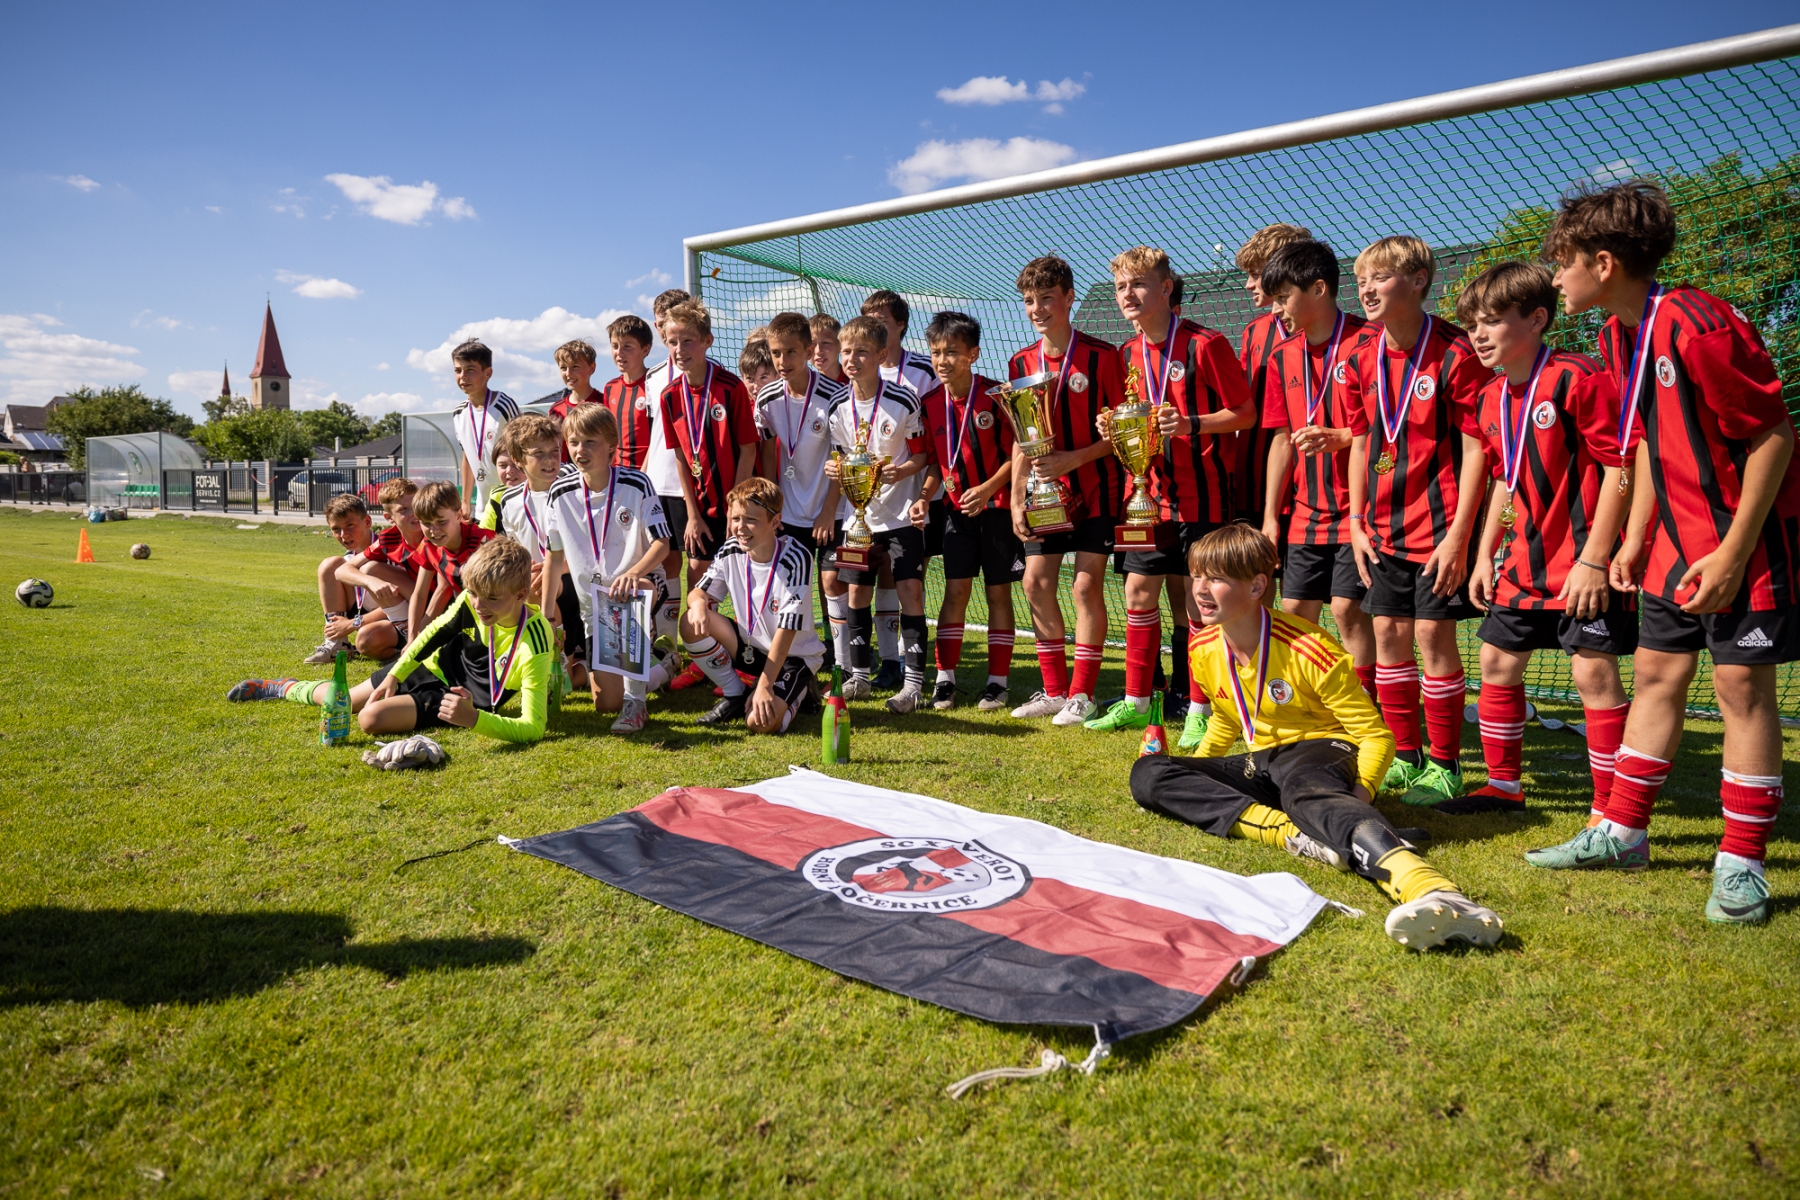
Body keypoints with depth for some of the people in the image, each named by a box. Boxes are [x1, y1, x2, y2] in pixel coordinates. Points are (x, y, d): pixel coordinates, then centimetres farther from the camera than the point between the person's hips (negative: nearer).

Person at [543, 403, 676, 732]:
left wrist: (633, 573, -37)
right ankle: (659, 670, 32)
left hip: (641, 585, -3)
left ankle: (635, 699, -26)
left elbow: (661, 544, -18)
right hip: (592, 602, 4)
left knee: (632, 596, -42)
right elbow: (555, 556, 4)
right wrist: (547, 615, 4)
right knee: (606, 703, -1)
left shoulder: (636, 484, -14)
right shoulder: (560, 492, -4)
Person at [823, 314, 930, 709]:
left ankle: (914, 680, 1)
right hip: (859, 511, 4)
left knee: (910, 589, -7)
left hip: (901, 510, -4)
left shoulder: (903, 401, -9)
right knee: (857, 590, 7)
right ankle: (859, 676, 19)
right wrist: (834, 469, -9)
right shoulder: (839, 406, 2)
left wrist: (902, 470, -22)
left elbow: (921, 453, -3)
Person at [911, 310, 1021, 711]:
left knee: (998, 591, 4)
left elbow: (1018, 453, -11)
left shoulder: (995, 396, -12)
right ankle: (945, 678, 9)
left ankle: (999, 680, 12)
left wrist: (988, 488, -20)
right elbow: (934, 462, 10)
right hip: (957, 509, 3)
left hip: (998, 505, -3)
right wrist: (924, 497, -5)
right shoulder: (929, 404, 2)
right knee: (956, 589, 2)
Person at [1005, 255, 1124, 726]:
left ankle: (1082, 693, 7)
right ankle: (1054, 690, 17)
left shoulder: (1102, 356, -8)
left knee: (1086, 585, -5)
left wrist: (1074, 458, -20)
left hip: (1094, 488, -5)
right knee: (1036, 582, 4)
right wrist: (1016, 500, 4)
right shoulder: (1021, 363, 7)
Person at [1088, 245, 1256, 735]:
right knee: (1139, 590, 7)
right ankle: (1136, 702, 18)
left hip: (1200, 492, -6)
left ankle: (1199, 707, 12)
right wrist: (1115, 428, 0)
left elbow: (1245, 413, -9)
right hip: (1148, 491, 6)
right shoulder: (1128, 354, 10)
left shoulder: (1204, 344, -10)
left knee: (1196, 598, 0)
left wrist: (1192, 424, -23)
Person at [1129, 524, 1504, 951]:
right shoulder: (1204, 649, 2)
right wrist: (1195, 774, 12)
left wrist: (1357, 797, -26)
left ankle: (1435, 892, -72)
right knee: (1147, 774, -16)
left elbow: (1376, 735, -12)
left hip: (1319, 752, -7)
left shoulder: (1309, 651, -18)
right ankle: (1290, 832, -32)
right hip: (1260, 761, 7)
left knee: (1308, 792, -45)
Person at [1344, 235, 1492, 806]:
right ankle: (1406, 756, 23)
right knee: (1389, 634, 9)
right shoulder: (1365, 360, 7)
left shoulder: (1454, 353, -12)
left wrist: (1459, 533, -17)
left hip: (1438, 523, -6)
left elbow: (1475, 446, -13)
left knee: (1434, 633, -3)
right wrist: (1357, 521, 8)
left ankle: (1445, 767, 11)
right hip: (1385, 527, 6)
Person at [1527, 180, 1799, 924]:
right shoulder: (1620, 338, 6)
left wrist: (1734, 550, -20)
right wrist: (1636, 537, 11)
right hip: (1678, 539, 8)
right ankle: (1620, 833, 21)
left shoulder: (1697, 327, -21)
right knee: (1656, 674, 11)